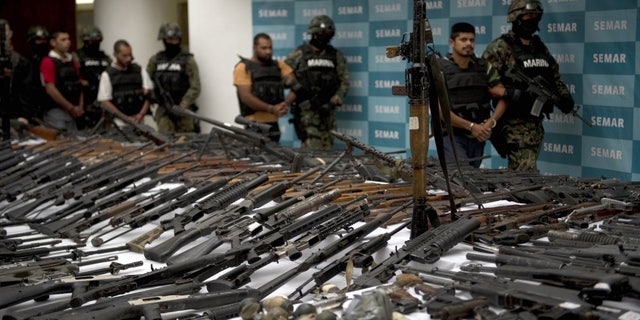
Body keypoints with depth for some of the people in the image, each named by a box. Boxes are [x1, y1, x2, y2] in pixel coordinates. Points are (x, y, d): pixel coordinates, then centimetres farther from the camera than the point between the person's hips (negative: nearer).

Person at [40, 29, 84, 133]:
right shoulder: (48, 62, -7)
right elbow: (50, 89, -13)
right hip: (56, 111, -7)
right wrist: (71, 108, -11)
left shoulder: (72, 61, 15)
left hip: (73, 112, 7)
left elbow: (78, 86, 15)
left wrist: (80, 107, 0)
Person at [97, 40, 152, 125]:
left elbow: (149, 92, 9)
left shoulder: (139, 70, 10)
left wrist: (141, 114, -5)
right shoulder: (107, 75, 1)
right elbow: (104, 101, -3)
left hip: (138, 120, 3)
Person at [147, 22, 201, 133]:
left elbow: (195, 87, -7)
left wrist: (182, 106, -16)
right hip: (163, 110, 2)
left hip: (183, 109, -2)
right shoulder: (155, 60, 10)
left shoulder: (188, 60, 0)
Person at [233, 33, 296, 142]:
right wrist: (271, 109, -18)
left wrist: (286, 103, -16)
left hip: (274, 124, 4)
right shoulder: (243, 67, 0)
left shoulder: (279, 66, 13)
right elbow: (246, 97, -10)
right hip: (254, 125, -4)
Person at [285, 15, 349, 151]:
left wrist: (334, 101, -5)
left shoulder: (336, 55, 11)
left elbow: (344, 81, 8)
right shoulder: (299, 54, 3)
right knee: (313, 148, -13)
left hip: (327, 108, 4)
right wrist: (298, 89, -12)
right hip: (307, 108, -3)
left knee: (327, 148, 4)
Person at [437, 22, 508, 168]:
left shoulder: (484, 67, 7)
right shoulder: (440, 69, -6)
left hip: (478, 136, 5)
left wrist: (491, 122, -12)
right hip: (452, 135, -5)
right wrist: (471, 126, -17)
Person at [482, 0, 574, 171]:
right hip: (515, 124, -7)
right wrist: (508, 93, -25)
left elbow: (555, 75, 25)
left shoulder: (540, 47, 16)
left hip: (536, 123, 7)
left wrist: (564, 96, 9)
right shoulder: (500, 47, -8)